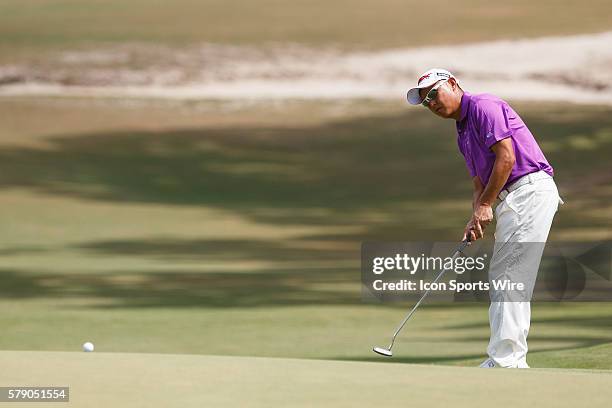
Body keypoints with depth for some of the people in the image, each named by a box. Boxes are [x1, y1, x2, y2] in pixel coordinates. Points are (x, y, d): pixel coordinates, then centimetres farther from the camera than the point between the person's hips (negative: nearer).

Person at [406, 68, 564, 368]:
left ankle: (504, 360, -19)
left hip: (530, 190, -11)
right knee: (500, 277, 9)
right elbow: (480, 183, 21)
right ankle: (514, 362, 9)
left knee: (511, 275, -15)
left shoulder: (484, 106, -6)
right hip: (509, 202, 11)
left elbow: (506, 156, -15)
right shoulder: (463, 133, 23)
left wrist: (485, 205, -12)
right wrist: (476, 219, 2)